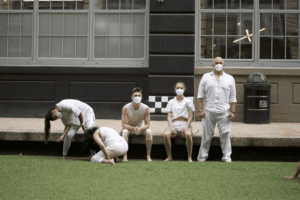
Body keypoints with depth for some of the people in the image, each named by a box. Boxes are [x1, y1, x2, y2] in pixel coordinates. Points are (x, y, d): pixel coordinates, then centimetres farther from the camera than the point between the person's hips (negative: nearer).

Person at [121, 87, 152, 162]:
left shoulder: (146, 108, -20)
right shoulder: (126, 108, -23)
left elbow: (147, 124, -16)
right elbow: (124, 125, -23)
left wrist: (140, 129, -38)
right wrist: (133, 128, -42)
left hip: (140, 127, 1)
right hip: (129, 127, -1)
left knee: (149, 132, -30)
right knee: (125, 132, -35)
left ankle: (148, 156, -20)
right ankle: (125, 156, -31)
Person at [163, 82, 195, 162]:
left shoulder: (188, 101, 13)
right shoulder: (171, 102, 17)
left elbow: (190, 117, 6)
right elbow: (169, 116, 8)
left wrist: (186, 127, -13)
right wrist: (171, 127, -11)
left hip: (184, 125, -1)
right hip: (173, 124, 1)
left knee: (188, 134, -38)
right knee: (166, 134, -34)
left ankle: (189, 157, -24)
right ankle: (169, 156, -18)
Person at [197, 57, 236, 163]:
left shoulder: (230, 78, 11)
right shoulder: (206, 77, 9)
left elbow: (232, 97, 9)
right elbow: (201, 95, 6)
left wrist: (232, 111, 0)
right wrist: (201, 109, -3)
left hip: (224, 112, 0)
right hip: (208, 111, 0)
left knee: (225, 134, -4)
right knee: (206, 135, 2)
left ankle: (227, 157, 4)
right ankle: (202, 156, 11)